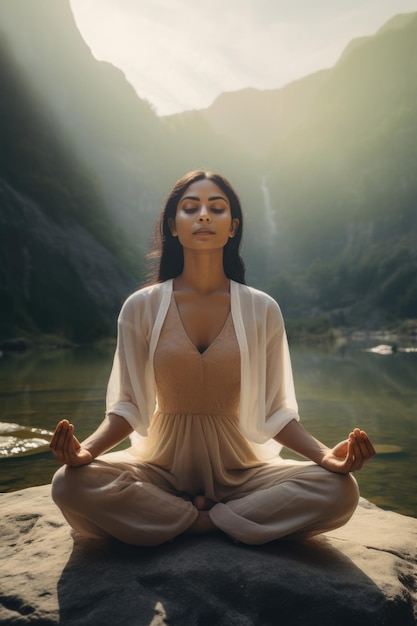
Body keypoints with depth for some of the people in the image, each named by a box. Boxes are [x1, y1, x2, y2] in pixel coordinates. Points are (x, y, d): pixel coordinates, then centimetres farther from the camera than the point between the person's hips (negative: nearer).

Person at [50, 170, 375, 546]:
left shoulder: (262, 310, -2)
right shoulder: (141, 307, -3)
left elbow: (274, 411, -1)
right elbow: (128, 406, -3)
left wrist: (326, 455, -18)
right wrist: (87, 450, -23)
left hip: (237, 468, 1)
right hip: (163, 463, 0)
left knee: (340, 491, -24)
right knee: (72, 484, -29)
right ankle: (220, 519, -12)